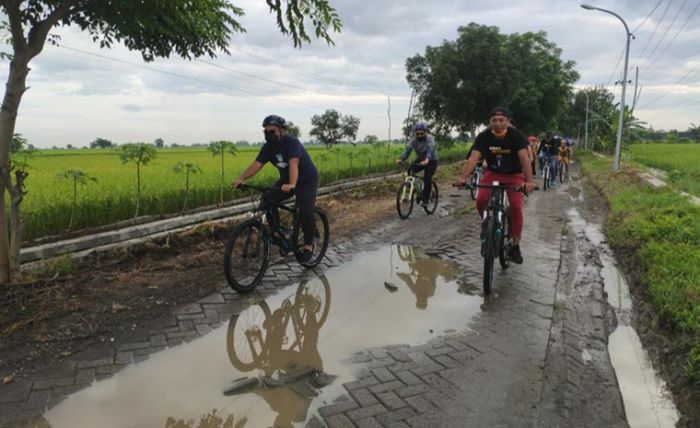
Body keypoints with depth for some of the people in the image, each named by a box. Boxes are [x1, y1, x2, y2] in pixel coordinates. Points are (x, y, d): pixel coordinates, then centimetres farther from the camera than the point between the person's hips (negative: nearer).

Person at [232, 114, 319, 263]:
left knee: (305, 212, -20)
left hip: (307, 180, -6)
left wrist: (292, 185, -59)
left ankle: (308, 244, 1)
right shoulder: (268, 147, -7)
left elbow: (293, 164, -43)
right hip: (286, 180, 6)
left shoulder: (292, 143, -26)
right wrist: (241, 178, -35)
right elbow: (256, 164, -18)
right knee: (268, 199, -14)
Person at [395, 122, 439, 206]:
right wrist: (401, 159, -42)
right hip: (420, 160, 4)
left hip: (431, 161, -4)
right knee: (410, 171, -22)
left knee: (427, 178, -20)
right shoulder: (413, 140, -10)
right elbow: (407, 149, -23)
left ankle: (425, 199, -9)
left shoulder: (430, 139, -22)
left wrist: (427, 160, -60)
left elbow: (430, 149, -40)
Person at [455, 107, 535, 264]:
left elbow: (524, 158, -33)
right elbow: (473, 157, -29)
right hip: (492, 173, 1)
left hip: (514, 175, -1)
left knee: (516, 207, -18)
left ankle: (515, 247, -4)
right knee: (480, 201, -23)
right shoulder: (483, 136, -17)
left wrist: (529, 181, -49)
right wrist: (463, 177, -47)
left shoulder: (516, 135, -21)